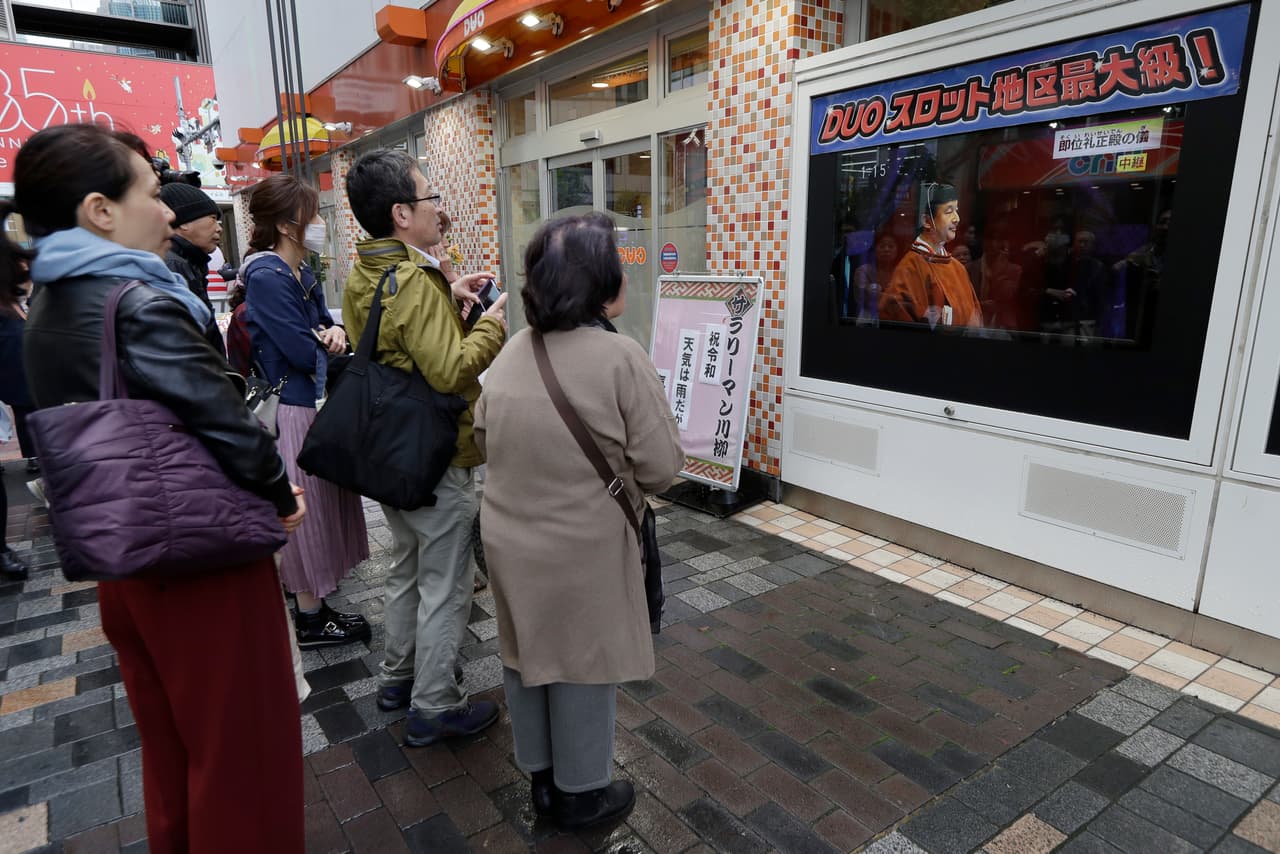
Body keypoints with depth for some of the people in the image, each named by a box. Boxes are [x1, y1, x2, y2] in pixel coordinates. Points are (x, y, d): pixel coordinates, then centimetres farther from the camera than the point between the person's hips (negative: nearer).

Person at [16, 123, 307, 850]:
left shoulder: (46, 310, 5)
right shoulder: (142, 306, -22)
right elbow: (227, 424, -24)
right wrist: (282, 496, -7)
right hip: (209, 564, -8)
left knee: (170, 746, 25)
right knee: (242, 749, 10)